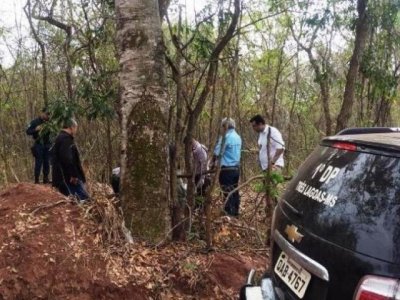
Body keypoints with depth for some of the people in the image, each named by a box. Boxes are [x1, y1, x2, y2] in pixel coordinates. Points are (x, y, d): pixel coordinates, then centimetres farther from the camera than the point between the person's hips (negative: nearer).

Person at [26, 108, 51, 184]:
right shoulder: (35, 122, 0)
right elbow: (28, 132, -3)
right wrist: (36, 129, -18)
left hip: (47, 145, 3)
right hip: (38, 145, -3)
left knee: (47, 163, 5)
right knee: (38, 162, -4)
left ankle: (46, 179, 13)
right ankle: (36, 179, 3)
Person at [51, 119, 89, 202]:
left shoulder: (60, 138, 22)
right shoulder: (66, 139, -12)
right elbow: (67, 158, -25)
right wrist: (73, 175, -23)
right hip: (70, 178, -11)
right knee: (84, 198, -11)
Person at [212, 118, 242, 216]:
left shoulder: (226, 137, -14)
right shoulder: (238, 137, 12)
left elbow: (217, 152, -14)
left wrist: (213, 162, 4)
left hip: (227, 169, -8)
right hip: (236, 168, 8)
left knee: (227, 192, -2)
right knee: (235, 191, 14)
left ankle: (229, 213, 1)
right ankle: (235, 211, 20)